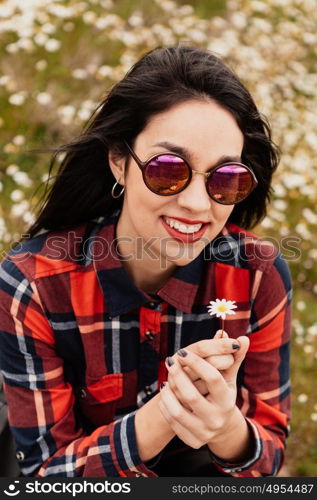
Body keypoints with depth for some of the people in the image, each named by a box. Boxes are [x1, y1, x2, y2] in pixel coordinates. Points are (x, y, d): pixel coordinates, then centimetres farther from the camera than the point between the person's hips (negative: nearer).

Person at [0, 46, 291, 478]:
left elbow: (271, 446, -10)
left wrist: (229, 429, -34)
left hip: (207, 467, 2)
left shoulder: (259, 276, -17)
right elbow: (45, 467, -17)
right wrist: (163, 413, -35)